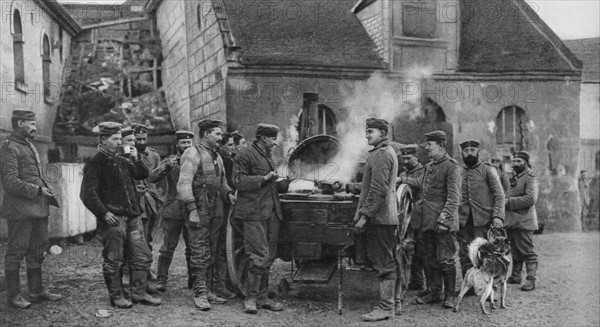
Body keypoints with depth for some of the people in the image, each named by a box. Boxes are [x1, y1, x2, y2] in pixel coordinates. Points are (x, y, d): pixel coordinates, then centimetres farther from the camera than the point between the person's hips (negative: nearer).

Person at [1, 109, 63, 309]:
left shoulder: (29, 146, 17)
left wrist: (47, 189, 7)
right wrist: (37, 190, -17)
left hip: (38, 208, 9)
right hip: (20, 210, -9)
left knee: (37, 250, 14)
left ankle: (37, 291, 24)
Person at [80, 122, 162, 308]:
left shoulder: (122, 161, 16)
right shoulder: (95, 164, -6)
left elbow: (143, 175, 20)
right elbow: (87, 194, -12)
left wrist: (136, 160, 4)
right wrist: (104, 213, -18)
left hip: (133, 216, 7)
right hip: (113, 219, -7)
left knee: (143, 257, 8)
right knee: (113, 261, 3)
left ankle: (139, 293, 18)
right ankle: (116, 297, 16)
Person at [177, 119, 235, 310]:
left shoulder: (217, 157, 19)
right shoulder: (193, 154, -8)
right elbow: (184, 184, -16)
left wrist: (228, 194, 5)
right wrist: (192, 210, -24)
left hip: (216, 212, 8)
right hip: (199, 211, -8)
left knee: (214, 253, 11)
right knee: (200, 254, -6)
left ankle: (209, 291, 19)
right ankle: (200, 294, -1)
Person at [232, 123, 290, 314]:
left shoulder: (268, 157, 24)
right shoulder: (245, 155, -4)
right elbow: (239, 181, -13)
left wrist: (289, 182, 13)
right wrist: (263, 178, -17)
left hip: (271, 213, 8)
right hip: (253, 214, -8)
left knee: (269, 257, 8)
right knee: (260, 256, -12)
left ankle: (262, 297, 17)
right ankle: (250, 298, -2)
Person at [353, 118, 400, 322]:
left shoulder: (381, 155, -14)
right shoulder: (388, 152, 19)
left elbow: (378, 191, -21)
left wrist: (364, 215, -19)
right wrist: (364, 212, 23)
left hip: (379, 218, -11)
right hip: (389, 216, 11)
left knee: (384, 264, -6)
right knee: (391, 261, 14)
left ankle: (385, 308, -2)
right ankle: (395, 303, 22)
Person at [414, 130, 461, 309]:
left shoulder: (452, 166, -9)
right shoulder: (428, 166, 16)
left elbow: (454, 197, -15)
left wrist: (445, 216, -23)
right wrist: (418, 209, 16)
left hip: (444, 221, -8)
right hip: (428, 221, 8)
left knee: (446, 260, -2)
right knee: (430, 259, 11)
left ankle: (450, 295, 9)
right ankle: (433, 292, 21)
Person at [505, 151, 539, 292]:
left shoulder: (530, 178, -9)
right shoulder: (514, 178, 17)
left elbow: (531, 199, -21)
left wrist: (509, 202, -18)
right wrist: (504, 202, 6)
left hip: (523, 221, -9)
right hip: (511, 221, 9)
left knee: (527, 251, -6)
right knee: (515, 250, 16)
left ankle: (531, 280, -3)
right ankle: (515, 276, 26)